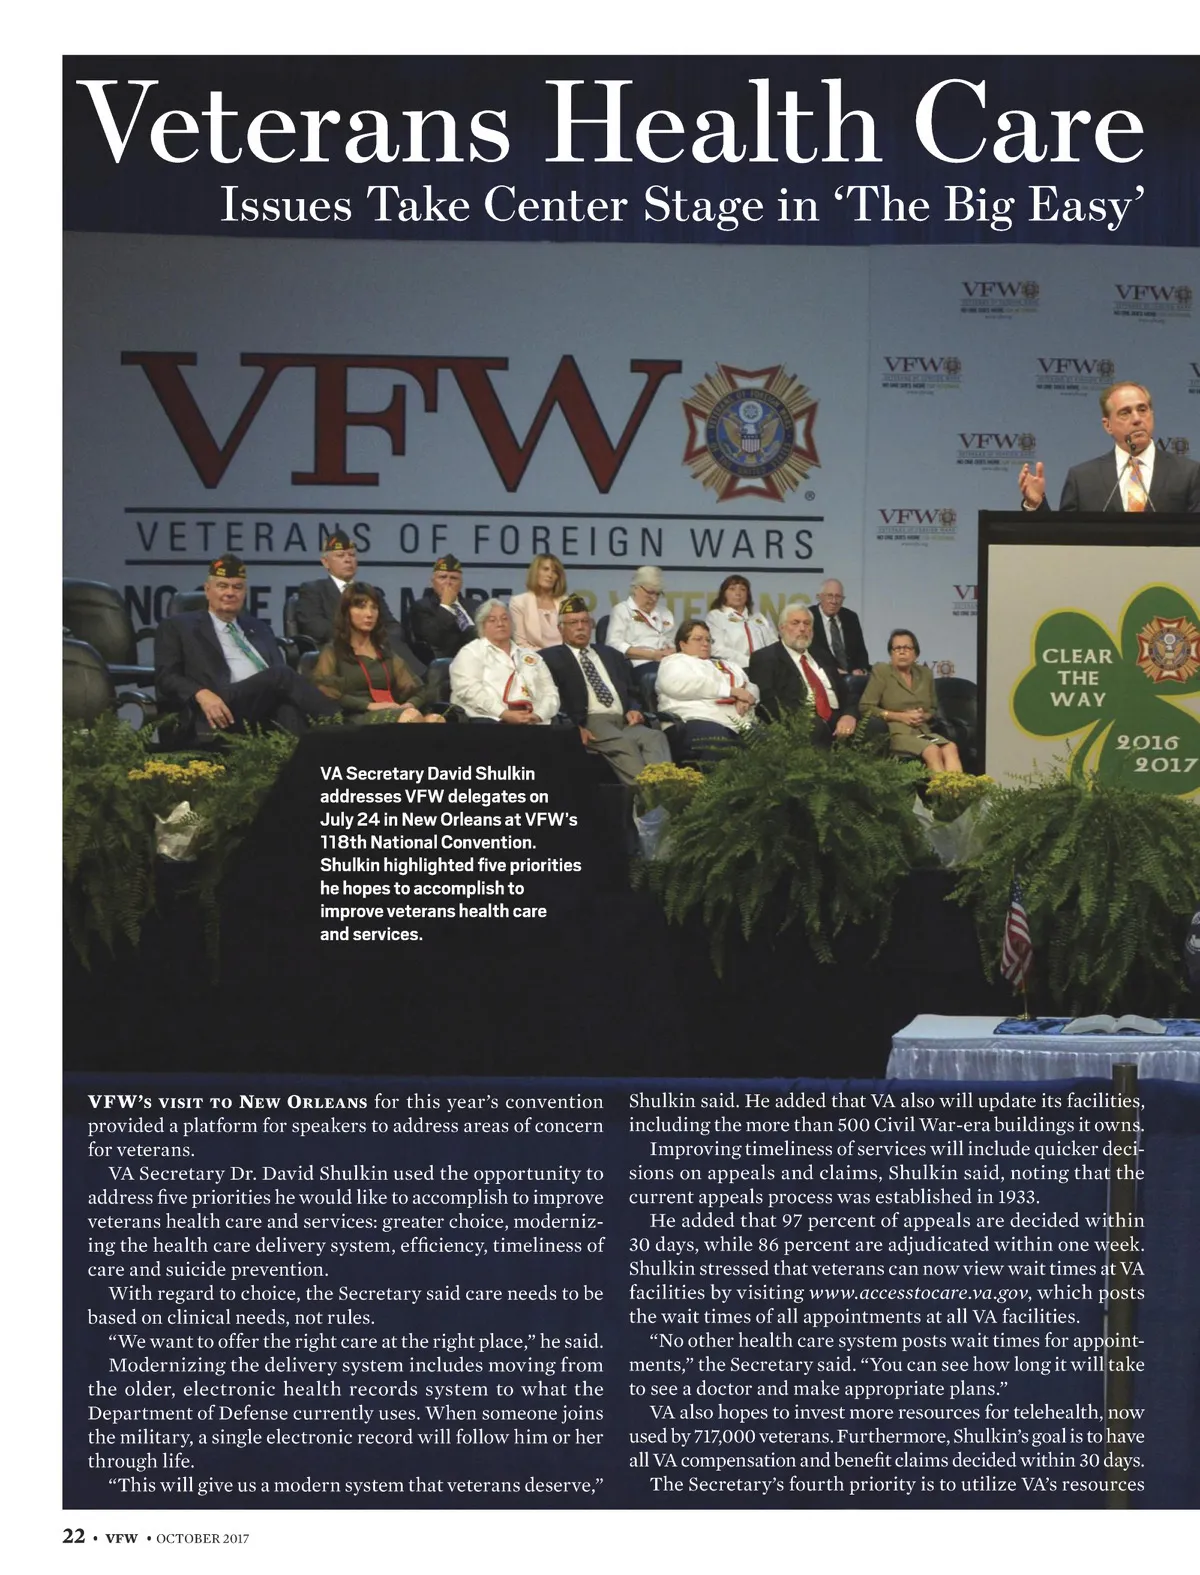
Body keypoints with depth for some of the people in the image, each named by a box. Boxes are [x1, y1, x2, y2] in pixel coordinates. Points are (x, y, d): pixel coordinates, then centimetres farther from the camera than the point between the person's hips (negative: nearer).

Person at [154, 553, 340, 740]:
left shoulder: (259, 628, 31)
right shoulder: (178, 627, 17)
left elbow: (282, 679, 25)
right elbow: (166, 676, 5)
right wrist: (201, 694, -17)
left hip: (273, 707, 5)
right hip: (225, 711, -4)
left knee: (290, 702, -34)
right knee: (281, 675, -31)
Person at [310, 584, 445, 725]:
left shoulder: (386, 652, 30)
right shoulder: (333, 652, 14)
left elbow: (418, 692, 24)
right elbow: (325, 693, -3)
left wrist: (409, 705, -1)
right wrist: (368, 705, -13)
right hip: (357, 718, -4)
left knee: (435, 720, -33)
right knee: (411, 717, -38)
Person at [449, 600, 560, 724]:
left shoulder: (532, 657, 25)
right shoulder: (471, 653, 10)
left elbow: (550, 693, 16)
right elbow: (470, 690, -6)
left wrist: (538, 715, -6)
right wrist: (504, 714, -17)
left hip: (531, 722, 4)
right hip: (490, 719, -4)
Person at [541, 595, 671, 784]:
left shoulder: (611, 655, 30)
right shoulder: (551, 657, 13)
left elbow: (631, 691, 28)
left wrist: (633, 710, 4)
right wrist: (575, 726, -16)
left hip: (624, 721, 5)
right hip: (591, 721, -5)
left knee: (655, 737, -30)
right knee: (623, 744, -37)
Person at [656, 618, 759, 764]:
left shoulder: (727, 665, 35)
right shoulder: (674, 662, 15)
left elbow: (752, 687, 28)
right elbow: (682, 684, -6)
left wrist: (746, 698, -1)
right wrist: (731, 691, -4)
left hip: (741, 724, 6)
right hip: (700, 720, -5)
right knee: (718, 744, -40)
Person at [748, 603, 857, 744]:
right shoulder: (765, 658, 6)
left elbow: (844, 694, 19)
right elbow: (767, 700, -8)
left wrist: (849, 715, -6)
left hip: (836, 720, 6)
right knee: (817, 728, -40)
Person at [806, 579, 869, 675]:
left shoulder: (851, 618, 14)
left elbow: (860, 650, 15)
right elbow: (813, 651, -11)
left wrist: (862, 669, -7)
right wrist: (834, 670, -24)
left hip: (853, 675, 5)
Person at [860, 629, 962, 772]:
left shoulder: (925, 674, 19)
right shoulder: (881, 671, 5)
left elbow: (933, 709, 28)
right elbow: (865, 707, -2)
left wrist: (924, 716, 3)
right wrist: (900, 716, -8)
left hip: (922, 732, 5)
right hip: (896, 733, -5)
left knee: (951, 748, -28)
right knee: (932, 751, -33)